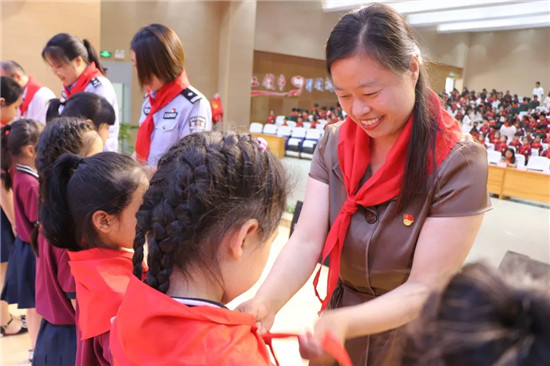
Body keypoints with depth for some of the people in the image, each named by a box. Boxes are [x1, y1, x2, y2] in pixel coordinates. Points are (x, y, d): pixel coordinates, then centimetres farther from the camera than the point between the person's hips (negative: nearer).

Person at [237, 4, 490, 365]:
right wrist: (267, 302, -33)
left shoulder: (458, 163, -23)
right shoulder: (334, 144, -10)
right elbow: (306, 241, -16)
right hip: (341, 318, 4)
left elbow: (425, 289, -24)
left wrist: (344, 322, -38)